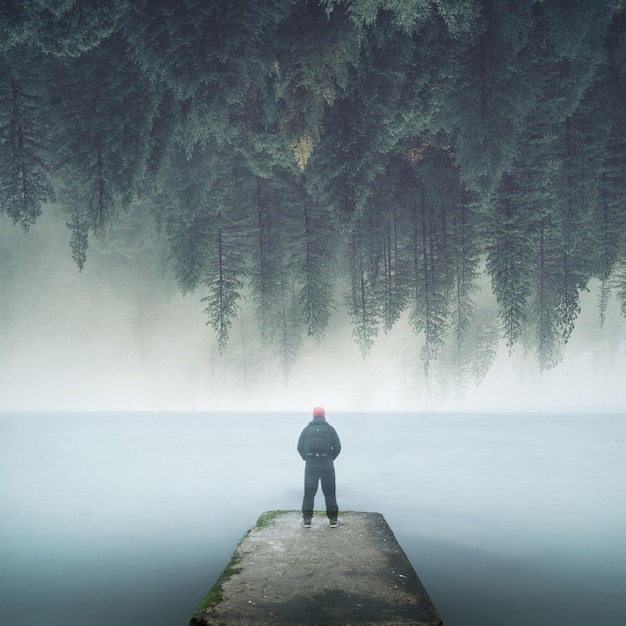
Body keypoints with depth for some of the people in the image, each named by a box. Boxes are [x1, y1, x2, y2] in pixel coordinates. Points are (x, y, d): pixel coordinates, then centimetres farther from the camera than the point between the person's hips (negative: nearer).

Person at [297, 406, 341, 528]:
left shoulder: (307, 429, 2)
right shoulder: (330, 429, 0)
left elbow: (300, 447, -1)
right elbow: (337, 447, -3)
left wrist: (306, 458, 11)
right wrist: (331, 458, 10)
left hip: (311, 465, 0)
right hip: (327, 465, 0)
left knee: (309, 492, 7)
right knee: (329, 492, 8)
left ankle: (307, 519, 6)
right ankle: (333, 519, 10)